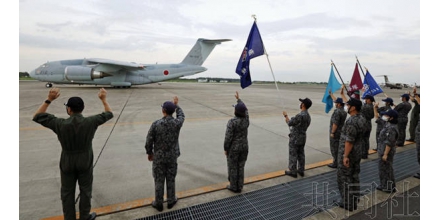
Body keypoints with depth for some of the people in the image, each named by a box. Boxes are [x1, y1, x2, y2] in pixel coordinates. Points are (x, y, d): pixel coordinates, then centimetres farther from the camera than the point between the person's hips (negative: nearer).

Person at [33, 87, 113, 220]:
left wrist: (49, 100, -5)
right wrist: (104, 99, 7)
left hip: (67, 163, 0)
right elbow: (109, 114, -2)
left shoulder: (60, 124, -18)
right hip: (85, 162, 0)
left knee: (67, 192, 17)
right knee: (85, 190, 16)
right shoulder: (90, 122, -17)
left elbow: (37, 117, -3)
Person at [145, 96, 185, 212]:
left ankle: (158, 204, 27)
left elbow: (149, 141, -10)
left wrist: (149, 153, 7)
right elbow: (181, 115, 12)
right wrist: (176, 104, 22)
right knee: (171, 180, 17)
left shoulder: (156, 124, -18)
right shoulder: (177, 123, -13)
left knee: (159, 181, 12)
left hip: (159, 157, -1)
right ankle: (171, 201, 32)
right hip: (172, 157, 2)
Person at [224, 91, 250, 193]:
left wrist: (225, 148, -7)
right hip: (244, 146, 6)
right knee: (241, 167, 16)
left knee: (232, 167, 10)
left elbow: (228, 137, -20)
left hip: (233, 148, -5)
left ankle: (233, 187, 23)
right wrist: (238, 99, 25)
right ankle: (239, 187, 26)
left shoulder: (232, 122, -22)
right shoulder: (246, 119, -4)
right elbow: (245, 109, 16)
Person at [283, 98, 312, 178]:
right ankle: (301, 170, 26)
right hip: (303, 137, 8)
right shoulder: (308, 116, 4)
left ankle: (293, 171, 12)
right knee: (301, 154, 16)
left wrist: (285, 115, -1)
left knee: (293, 155, 3)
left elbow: (289, 123, -16)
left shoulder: (300, 115, -27)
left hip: (295, 138, -8)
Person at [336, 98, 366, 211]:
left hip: (347, 153, -9)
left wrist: (345, 156, -22)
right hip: (358, 153, 9)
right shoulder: (362, 119, 4)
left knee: (344, 178, 3)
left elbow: (349, 140, -26)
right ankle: (354, 201, 30)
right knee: (354, 177, 17)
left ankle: (347, 203, 12)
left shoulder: (351, 122, -25)